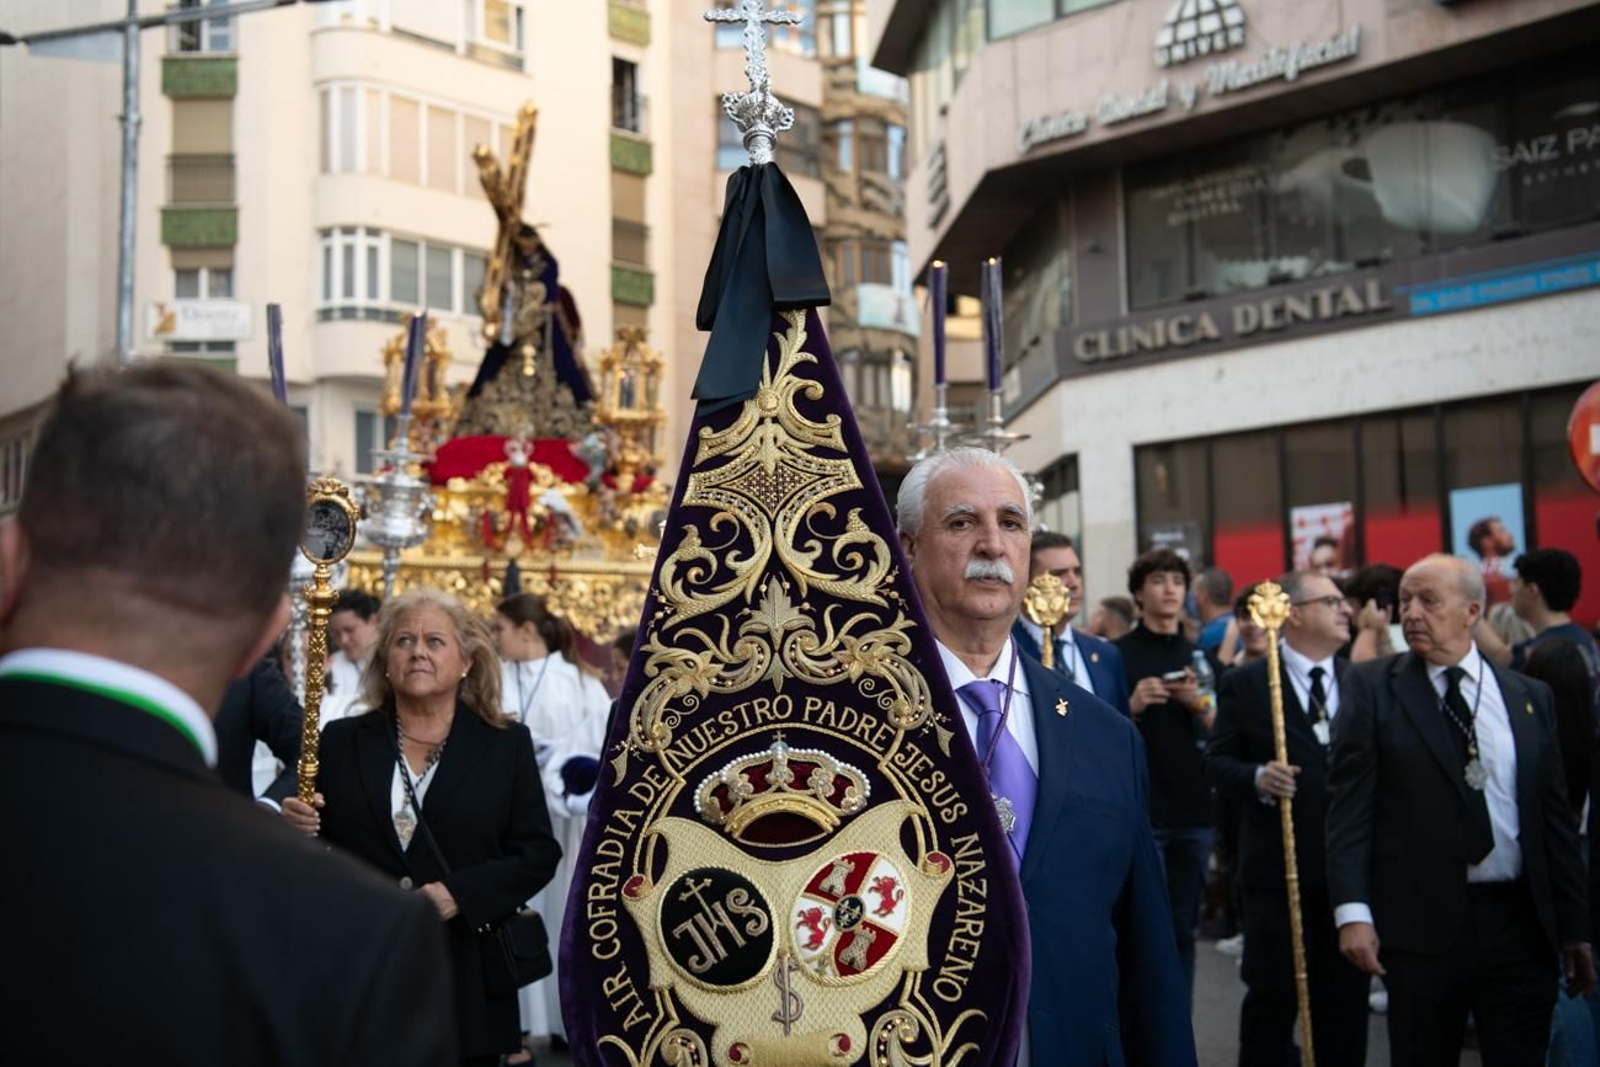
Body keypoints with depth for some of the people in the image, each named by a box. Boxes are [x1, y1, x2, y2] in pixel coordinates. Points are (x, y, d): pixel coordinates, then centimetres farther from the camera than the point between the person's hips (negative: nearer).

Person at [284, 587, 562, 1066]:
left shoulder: (507, 745, 3)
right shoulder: (343, 741, 6)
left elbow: (538, 853, -2)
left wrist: (460, 894, -15)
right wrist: (296, 829, -15)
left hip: (466, 978, 0)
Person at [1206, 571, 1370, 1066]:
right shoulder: (1244, 684, -1)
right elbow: (1217, 762, 0)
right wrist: (1256, 778, -20)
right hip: (1278, 867, -3)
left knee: (1346, 998, 10)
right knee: (1272, 995, 5)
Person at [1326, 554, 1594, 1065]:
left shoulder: (1530, 696, 9)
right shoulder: (1371, 687, 0)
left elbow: (1556, 816, 11)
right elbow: (1349, 805, -5)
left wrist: (1573, 925, 10)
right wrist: (1353, 910, -14)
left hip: (1521, 921, 2)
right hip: (1421, 922, -2)